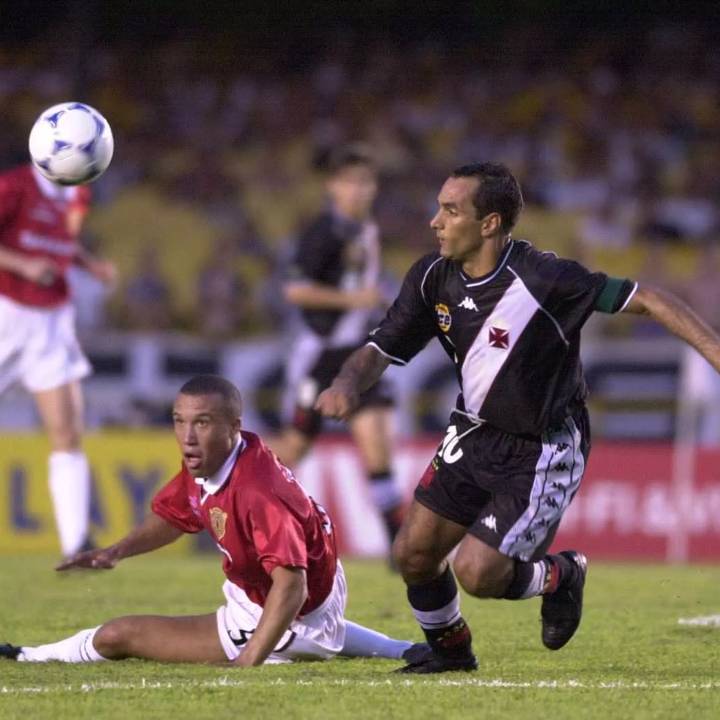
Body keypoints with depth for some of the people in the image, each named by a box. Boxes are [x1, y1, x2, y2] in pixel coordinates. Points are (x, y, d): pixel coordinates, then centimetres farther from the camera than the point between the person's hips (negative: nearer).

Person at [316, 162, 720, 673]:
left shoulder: (542, 277, -26)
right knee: (414, 554, 3)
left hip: (544, 452, -6)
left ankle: (560, 576, 19)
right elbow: (381, 350, 0)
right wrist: (347, 386, -23)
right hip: (475, 434, 6)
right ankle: (451, 651, 32)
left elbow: (645, 299, -22)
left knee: (477, 573, -14)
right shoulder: (433, 278, -7)